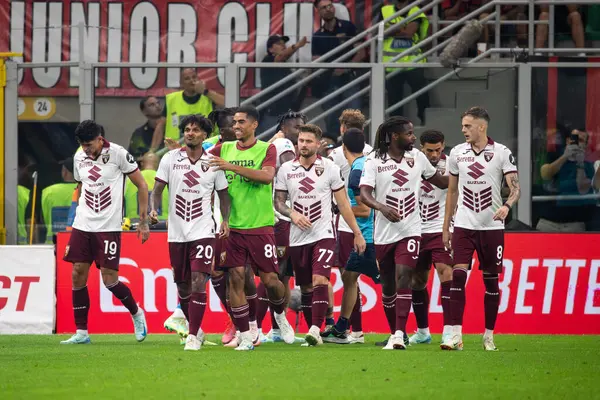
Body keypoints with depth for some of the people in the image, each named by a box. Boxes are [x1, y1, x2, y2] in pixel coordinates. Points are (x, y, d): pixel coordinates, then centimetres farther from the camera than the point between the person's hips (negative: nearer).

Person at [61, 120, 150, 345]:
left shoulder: (117, 154, -10)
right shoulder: (79, 157, 6)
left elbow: (142, 185, -3)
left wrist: (144, 221, -4)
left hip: (108, 227, -5)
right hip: (82, 225, 5)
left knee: (109, 280, -7)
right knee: (78, 275, -1)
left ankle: (136, 313, 20)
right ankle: (81, 332, 5)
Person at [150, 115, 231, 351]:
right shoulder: (170, 159, 2)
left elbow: (223, 194, 11)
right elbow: (158, 188, 2)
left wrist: (225, 220, -3)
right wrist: (153, 209, -17)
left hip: (203, 231, -2)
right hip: (176, 232, 2)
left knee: (198, 283, -14)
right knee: (182, 286, 9)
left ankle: (193, 336, -11)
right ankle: (195, 329, 28)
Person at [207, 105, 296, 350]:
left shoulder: (266, 149, 0)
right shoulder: (224, 149, 11)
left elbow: (267, 175, -17)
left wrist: (232, 166, -23)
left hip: (260, 226, -2)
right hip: (232, 226, 2)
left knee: (270, 279, -2)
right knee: (235, 278, -6)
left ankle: (280, 316, 28)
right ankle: (245, 336, 1)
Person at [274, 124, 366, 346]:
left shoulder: (329, 168, 0)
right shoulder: (286, 169, 5)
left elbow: (343, 203, 4)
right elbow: (278, 201, 10)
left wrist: (357, 233, 4)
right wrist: (292, 214, -11)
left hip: (323, 235, -3)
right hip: (298, 237, 3)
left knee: (320, 281, -20)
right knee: (306, 288, 7)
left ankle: (315, 329, -25)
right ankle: (313, 332, 16)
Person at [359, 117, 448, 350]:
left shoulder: (417, 157, 7)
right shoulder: (374, 163, -3)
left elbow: (440, 181, 23)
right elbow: (364, 194, -14)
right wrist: (382, 207, -31)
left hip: (410, 231, 0)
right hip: (384, 233, 0)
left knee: (403, 278, -17)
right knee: (388, 287, 8)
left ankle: (400, 335, -22)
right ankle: (394, 333, 24)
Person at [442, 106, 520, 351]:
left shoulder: (502, 153, -3)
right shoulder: (457, 153, 7)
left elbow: (515, 187, -7)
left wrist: (507, 205, -29)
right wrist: (445, 227, 13)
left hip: (492, 227, -2)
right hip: (464, 226, 2)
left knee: (491, 281, 5)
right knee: (458, 276, -12)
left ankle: (489, 335, 16)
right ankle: (456, 335, -15)